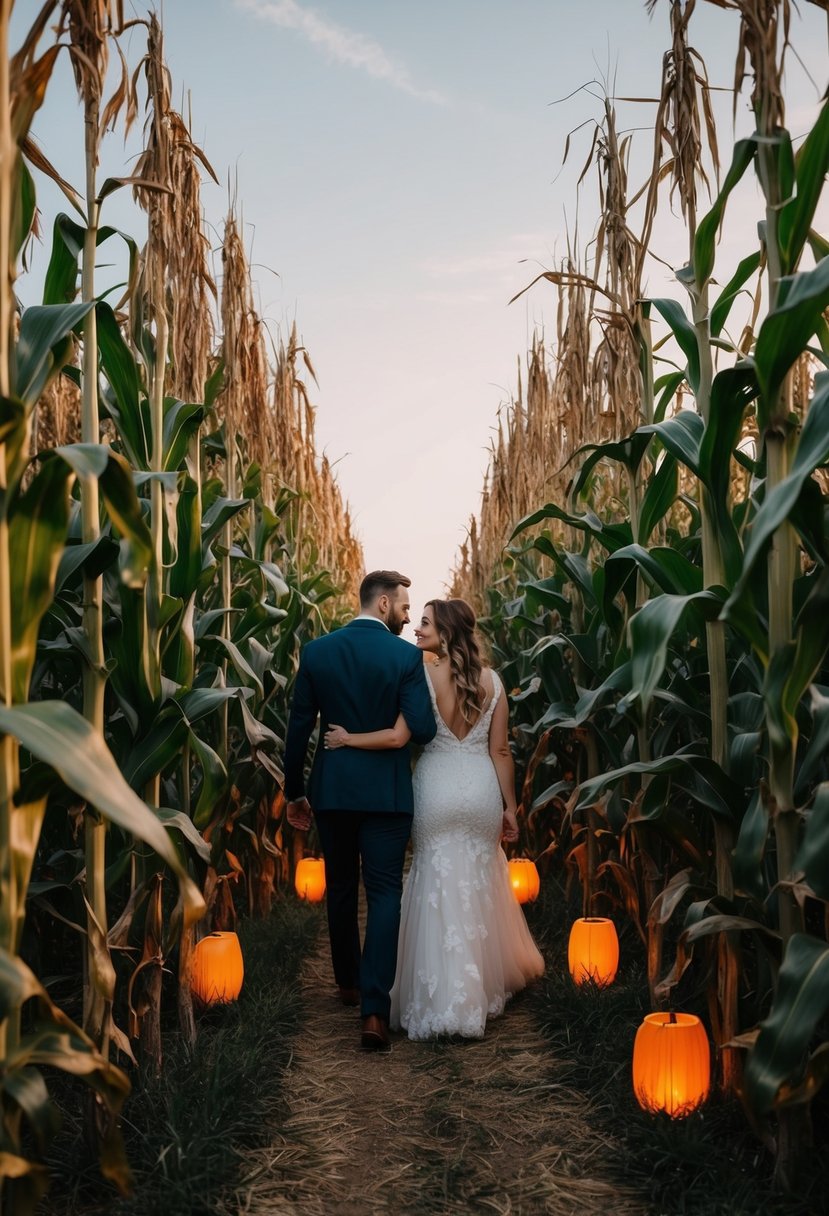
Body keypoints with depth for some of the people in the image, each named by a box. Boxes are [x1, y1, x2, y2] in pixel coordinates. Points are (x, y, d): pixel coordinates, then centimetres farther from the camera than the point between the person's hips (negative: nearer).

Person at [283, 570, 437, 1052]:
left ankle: (349, 982, 36)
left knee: (341, 890, 19)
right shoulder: (406, 655, -10)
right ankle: (374, 1008, -8)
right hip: (386, 792, -3)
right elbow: (422, 730, -15)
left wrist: (295, 792, 11)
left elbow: (299, 728, 2)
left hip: (332, 790, 3)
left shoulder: (317, 651, -1)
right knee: (384, 894, 2)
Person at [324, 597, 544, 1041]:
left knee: (440, 889, 10)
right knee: (481, 884, 19)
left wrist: (348, 739, -5)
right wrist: (509, 806, 8)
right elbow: (500, 750, 0)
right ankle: (489, 980, 34)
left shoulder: (422, 676, -12)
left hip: (437, 789, -3)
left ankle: (446, 999, 15)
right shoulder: (491, 680, -2)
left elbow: (398, 737, -19)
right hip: (481, 789, 3)